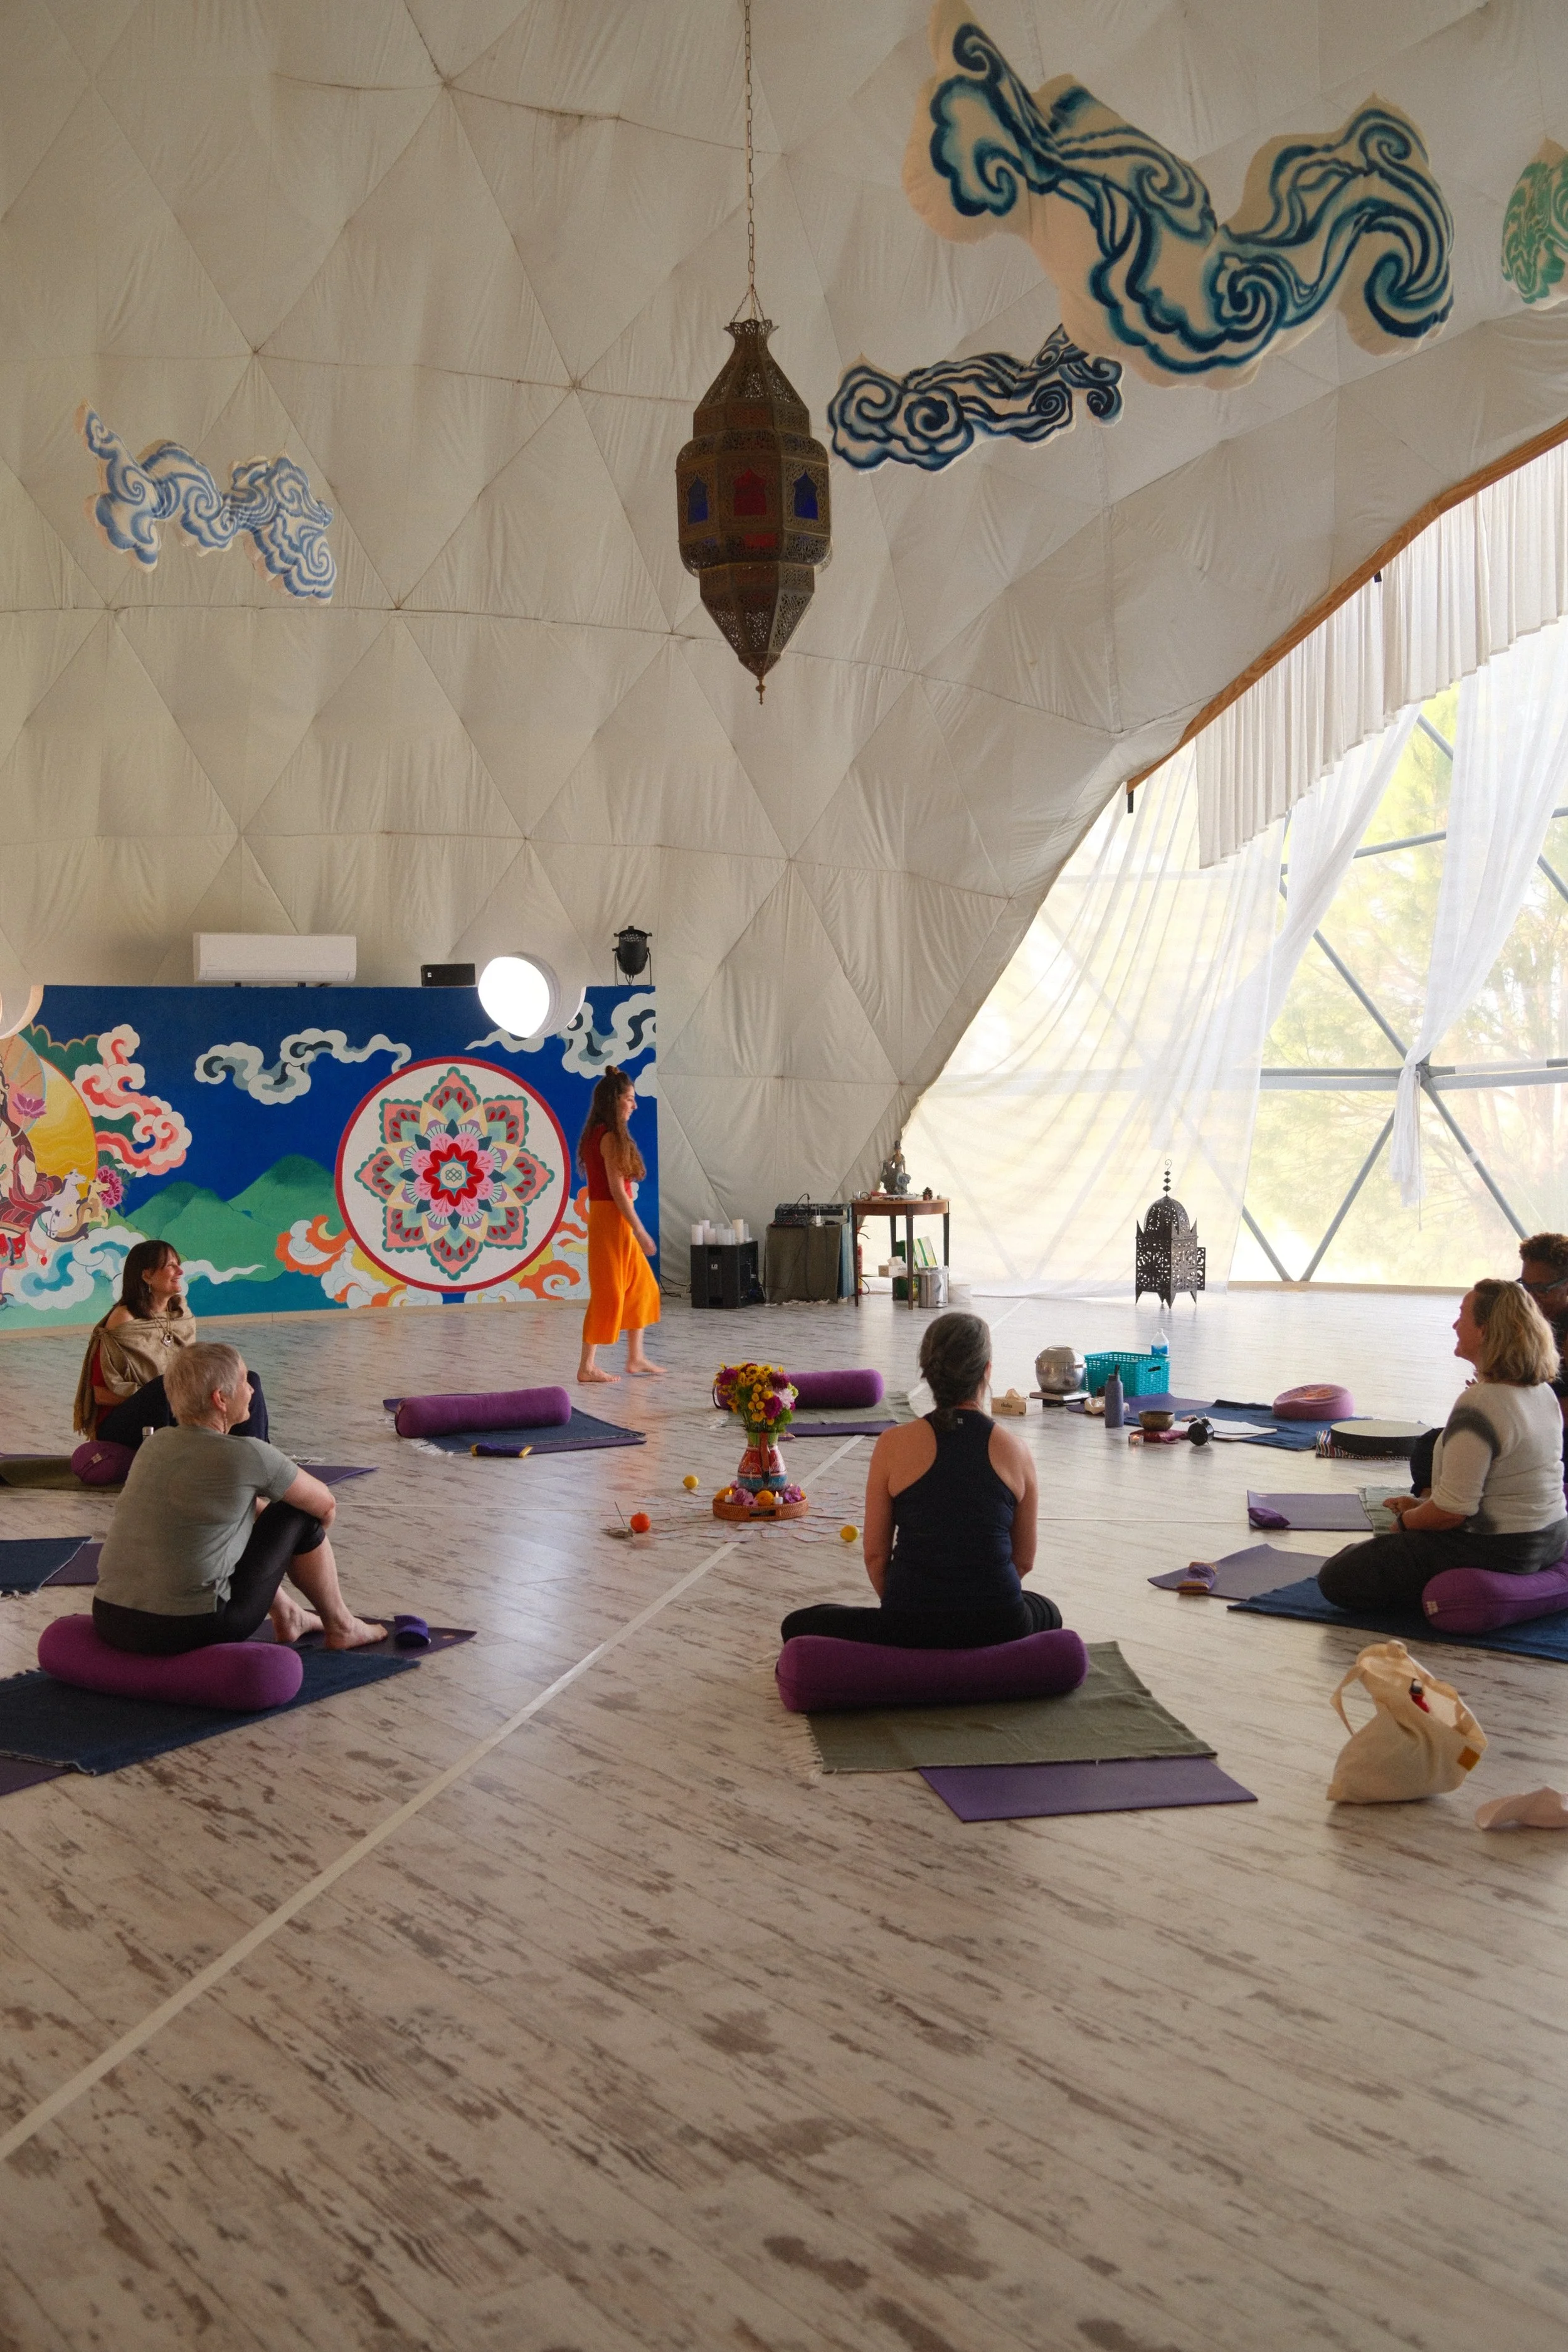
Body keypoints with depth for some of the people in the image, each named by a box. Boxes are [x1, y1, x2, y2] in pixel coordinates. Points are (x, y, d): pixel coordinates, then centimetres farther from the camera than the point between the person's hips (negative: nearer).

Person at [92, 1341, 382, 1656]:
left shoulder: (156, 1442, 9)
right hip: (191, 1633, -7)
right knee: (299, 1515, 9)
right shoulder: (245, 1456, -11)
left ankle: (287, 1615, 43)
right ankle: (341, 1627, 27)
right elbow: (326, 1504, 6)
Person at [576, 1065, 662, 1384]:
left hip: (616, 1222, 10)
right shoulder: (611, 1137, -15)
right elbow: (617, 1190, -19)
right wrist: (641, 1232, -17)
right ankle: (587, 1366, 2)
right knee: (607, 1292, -4)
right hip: (611, 1219, -10)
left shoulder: (597, 1135, 13)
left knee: (641, 1287, 15)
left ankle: (636, 1358, 20)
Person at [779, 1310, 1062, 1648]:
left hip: (911, 1631, -2)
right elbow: (1024, 1560, 10)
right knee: (1048, 1614, 38)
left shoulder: (893, 1445, -4)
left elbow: (875, 1555, 2)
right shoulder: (1015, 1450, 0)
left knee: (798, 1626, 22)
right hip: (998, 1629, 2)